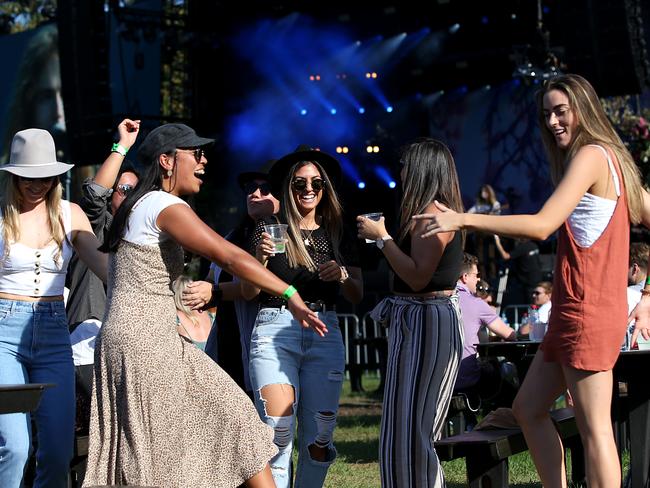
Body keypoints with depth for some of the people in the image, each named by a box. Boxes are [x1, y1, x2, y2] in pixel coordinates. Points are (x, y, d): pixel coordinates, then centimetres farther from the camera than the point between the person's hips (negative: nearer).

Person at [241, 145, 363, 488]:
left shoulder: (338, 235, 14)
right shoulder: (269, 228, 4)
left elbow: (357, 297, 13)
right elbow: (248, 292, 2)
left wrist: (342, 276, -7)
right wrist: (261, 257, -16)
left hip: (325, 334, 3)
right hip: (275, 330, -3)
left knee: (319, 439, 0)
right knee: (278, 434, -15)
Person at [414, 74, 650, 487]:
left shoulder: (590, 156, -12)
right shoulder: (613, 159, 17)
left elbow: (542, 226, -22)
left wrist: (463, 219, -20)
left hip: (585, 312, -10)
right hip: (571, 312, 10)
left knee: (594, 427, -8)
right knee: (529, 409, 15)